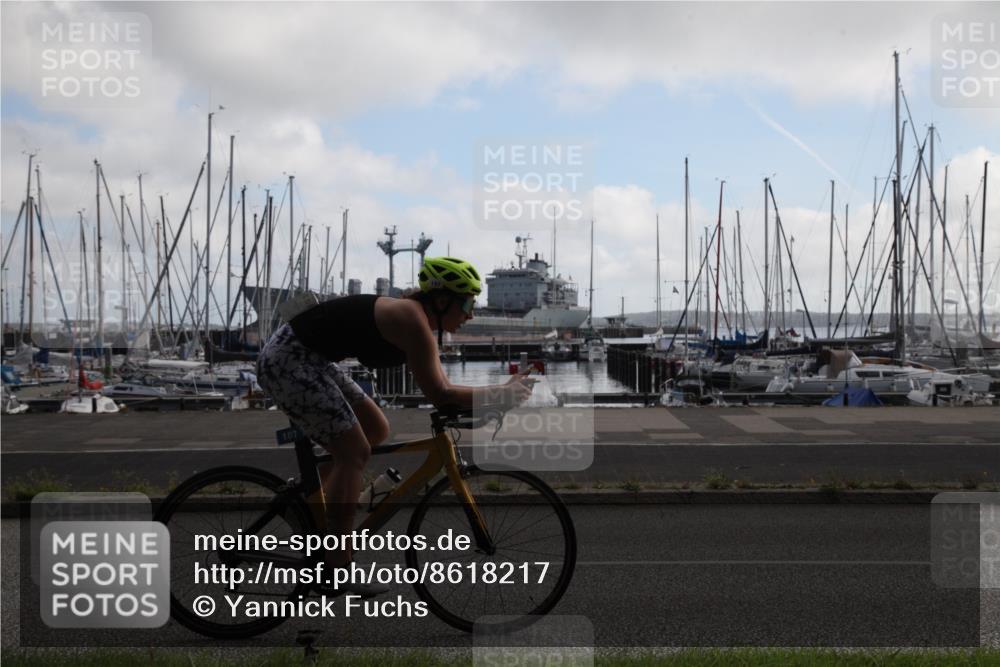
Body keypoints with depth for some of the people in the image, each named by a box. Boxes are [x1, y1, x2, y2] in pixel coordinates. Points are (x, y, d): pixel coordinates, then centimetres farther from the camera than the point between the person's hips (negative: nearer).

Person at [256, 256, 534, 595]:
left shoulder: (419, 318, 8)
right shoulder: (412, 320, -21)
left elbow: (440, 387, 11)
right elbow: (440, 395, -22)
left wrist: (502, 391, 3)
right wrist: (499, 394, -13)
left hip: (311, 358, 10)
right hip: (287, 360, -10)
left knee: (377, 432, 15)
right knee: (355, 452, -11)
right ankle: (338, 569, -5)